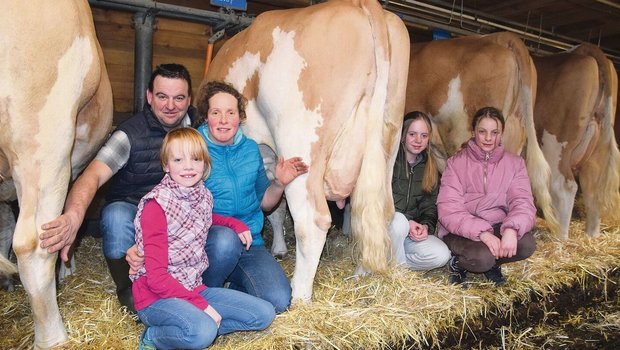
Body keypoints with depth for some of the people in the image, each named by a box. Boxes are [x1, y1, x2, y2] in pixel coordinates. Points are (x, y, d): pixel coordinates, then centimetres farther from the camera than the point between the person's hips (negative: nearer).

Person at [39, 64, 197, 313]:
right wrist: (74, 215, -51)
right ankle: (128, 290, -8)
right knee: (116, 216, -38)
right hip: (131, 210, -2)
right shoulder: (130, 133, -17)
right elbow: (93, 176, -31)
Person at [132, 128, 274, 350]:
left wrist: (235, 223, 15)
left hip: (193, 288, 7)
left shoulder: (203, 196, 3)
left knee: (264, 314, 0)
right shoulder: (156, 204, -17)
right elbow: (156, 277, -20)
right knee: (203, 331, -36)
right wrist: (201, 305, -21)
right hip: (156, 297, -7)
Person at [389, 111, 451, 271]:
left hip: (412, 230, 4)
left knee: (441, 255, -22)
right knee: (398, 221, -38)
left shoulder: (430, 168, 9)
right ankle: (396, 264, -13)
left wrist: (426, 226, -16)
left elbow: (430, 205, 7)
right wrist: (406, 222, -22)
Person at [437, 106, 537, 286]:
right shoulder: (456, 163, -6)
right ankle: (458, 262, 2)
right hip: (463, 232, -3)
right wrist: (482, 232, -30)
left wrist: (512, 229, -31)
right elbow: (449, 211, -16)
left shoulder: (514, 163, 3)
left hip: (498, 228, 4)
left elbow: (523, 203, -9)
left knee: (527, 244, -26)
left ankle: (490, 262, 4)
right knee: (482, 257, -32)